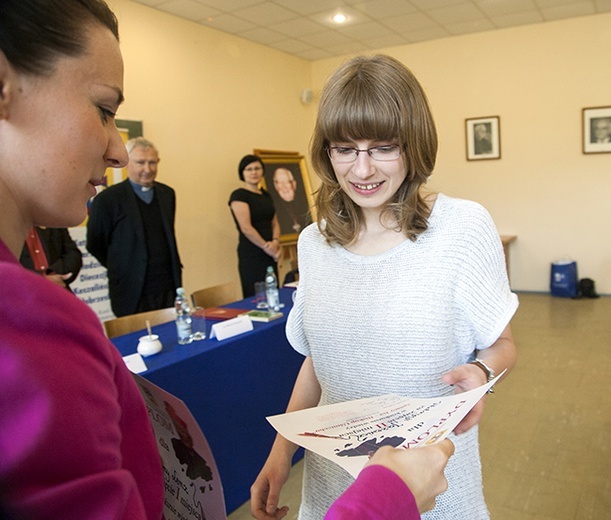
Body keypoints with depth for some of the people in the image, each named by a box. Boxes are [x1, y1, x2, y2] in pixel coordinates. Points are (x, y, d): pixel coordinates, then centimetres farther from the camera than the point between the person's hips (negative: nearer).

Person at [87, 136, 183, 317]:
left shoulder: (167, 194, 10)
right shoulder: (107, 199, -7)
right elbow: (95, 245, 1)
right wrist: (121, 269, 8)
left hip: (169, 290, 5)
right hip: (132, 294, -4)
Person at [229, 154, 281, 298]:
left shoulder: (266, 195, 16)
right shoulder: (239, 195, -6)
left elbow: (275, 223, 15)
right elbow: (246, 228, -13)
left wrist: (275, 242, -5)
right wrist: (266, 247, -8)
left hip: (270, 254, 7)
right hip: (251, 255, -7)